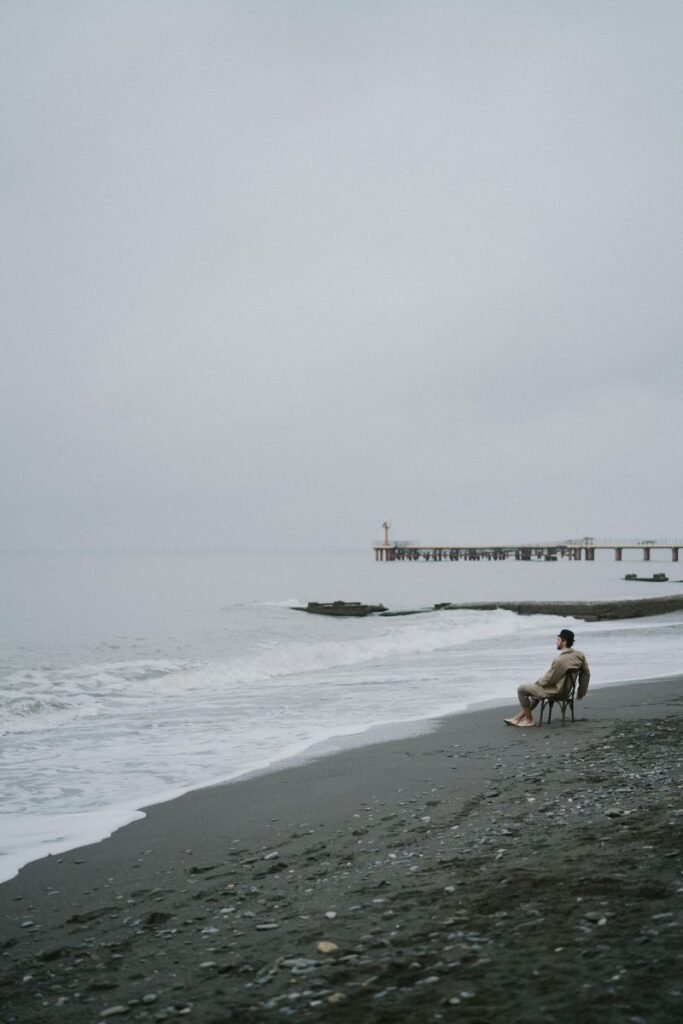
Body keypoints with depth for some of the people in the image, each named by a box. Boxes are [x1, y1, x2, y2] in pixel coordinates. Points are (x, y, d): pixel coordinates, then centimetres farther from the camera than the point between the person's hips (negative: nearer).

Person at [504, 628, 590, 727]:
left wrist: (537, 682, 1)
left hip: (554, 691, -9)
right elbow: (586, 674, 5)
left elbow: (548, 680, -21)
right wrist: (581, 692, 18)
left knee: (521, 689, 5)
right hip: (565, 689, 9)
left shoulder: (560, 660, -31)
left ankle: (529, 720, 16)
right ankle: (518, 718, 35)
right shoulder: (579, 655, -7)